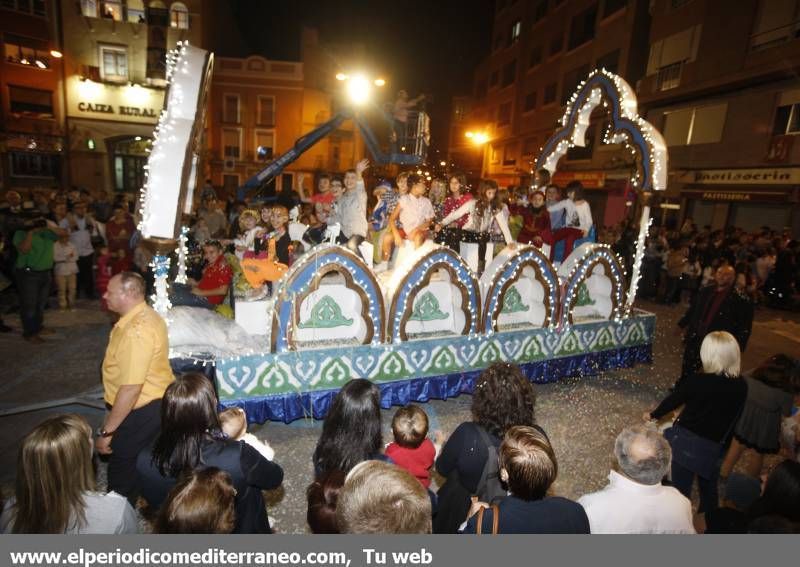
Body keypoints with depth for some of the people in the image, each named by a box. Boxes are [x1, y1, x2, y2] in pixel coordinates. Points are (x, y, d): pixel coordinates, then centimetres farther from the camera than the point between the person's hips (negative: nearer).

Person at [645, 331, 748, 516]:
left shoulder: (697, 381, -22)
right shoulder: (741, 387, -11)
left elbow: (672, 400, -6)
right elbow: (732, 419, 1)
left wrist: (653, 414, 12)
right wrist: (721, 443, 17)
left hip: (685, 440, -3)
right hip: (712, 447, 4)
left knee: (681, 489, 11)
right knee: (709, 489, 26)